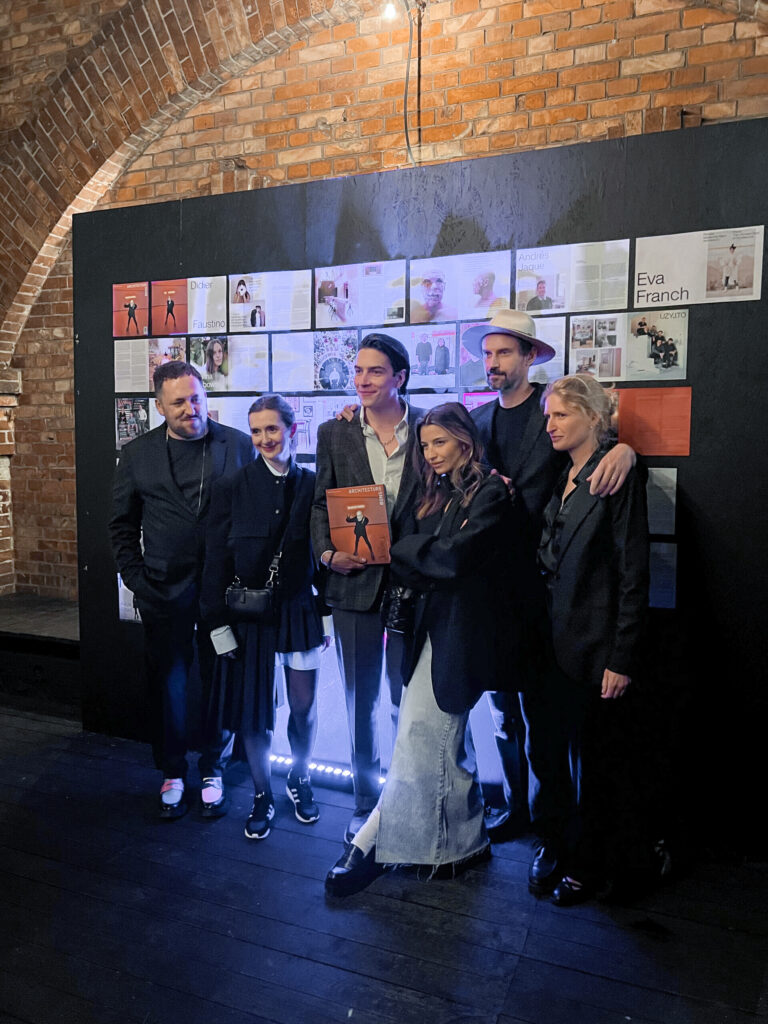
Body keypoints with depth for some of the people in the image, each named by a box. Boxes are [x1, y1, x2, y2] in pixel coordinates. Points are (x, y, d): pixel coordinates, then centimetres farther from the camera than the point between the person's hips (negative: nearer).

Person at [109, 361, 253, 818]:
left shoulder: (239, 445, -2)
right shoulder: (137, 454, 4)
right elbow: (123, 524, 10)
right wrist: (136, 579, 1)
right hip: (164, 591, 1)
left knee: (220, 682, 10)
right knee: (169, 685, 12)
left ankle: (213, 771, 30)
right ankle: (173, 773, 31)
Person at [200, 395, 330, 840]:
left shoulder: (313, 485, -1)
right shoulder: (232, 488, -4)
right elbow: (216, 561, -3)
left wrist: (328, 615, 2)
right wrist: (219, 625, -5)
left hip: (299, 611, 1)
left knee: (304, 706, 10)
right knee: (254, 706, 8)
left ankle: (300, 780, 37)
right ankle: (263, 795, 29)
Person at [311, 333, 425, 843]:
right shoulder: (334, 432, 5)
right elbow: (322, 504, 6)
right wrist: (328, 553, -10)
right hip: (355, 582, 2)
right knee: (360, 700, 13)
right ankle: (366, 802, 31)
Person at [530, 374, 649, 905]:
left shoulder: (620, 478, -12)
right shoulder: (557, 479, 10)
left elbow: (633, 577, -14)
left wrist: (622, 660, -15)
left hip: (592, 648, -7)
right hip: (549, 642, 7)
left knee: (596, 761, 10)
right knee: (547, 753, 15)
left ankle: (591, 864, 29)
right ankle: (558, 848, 35)